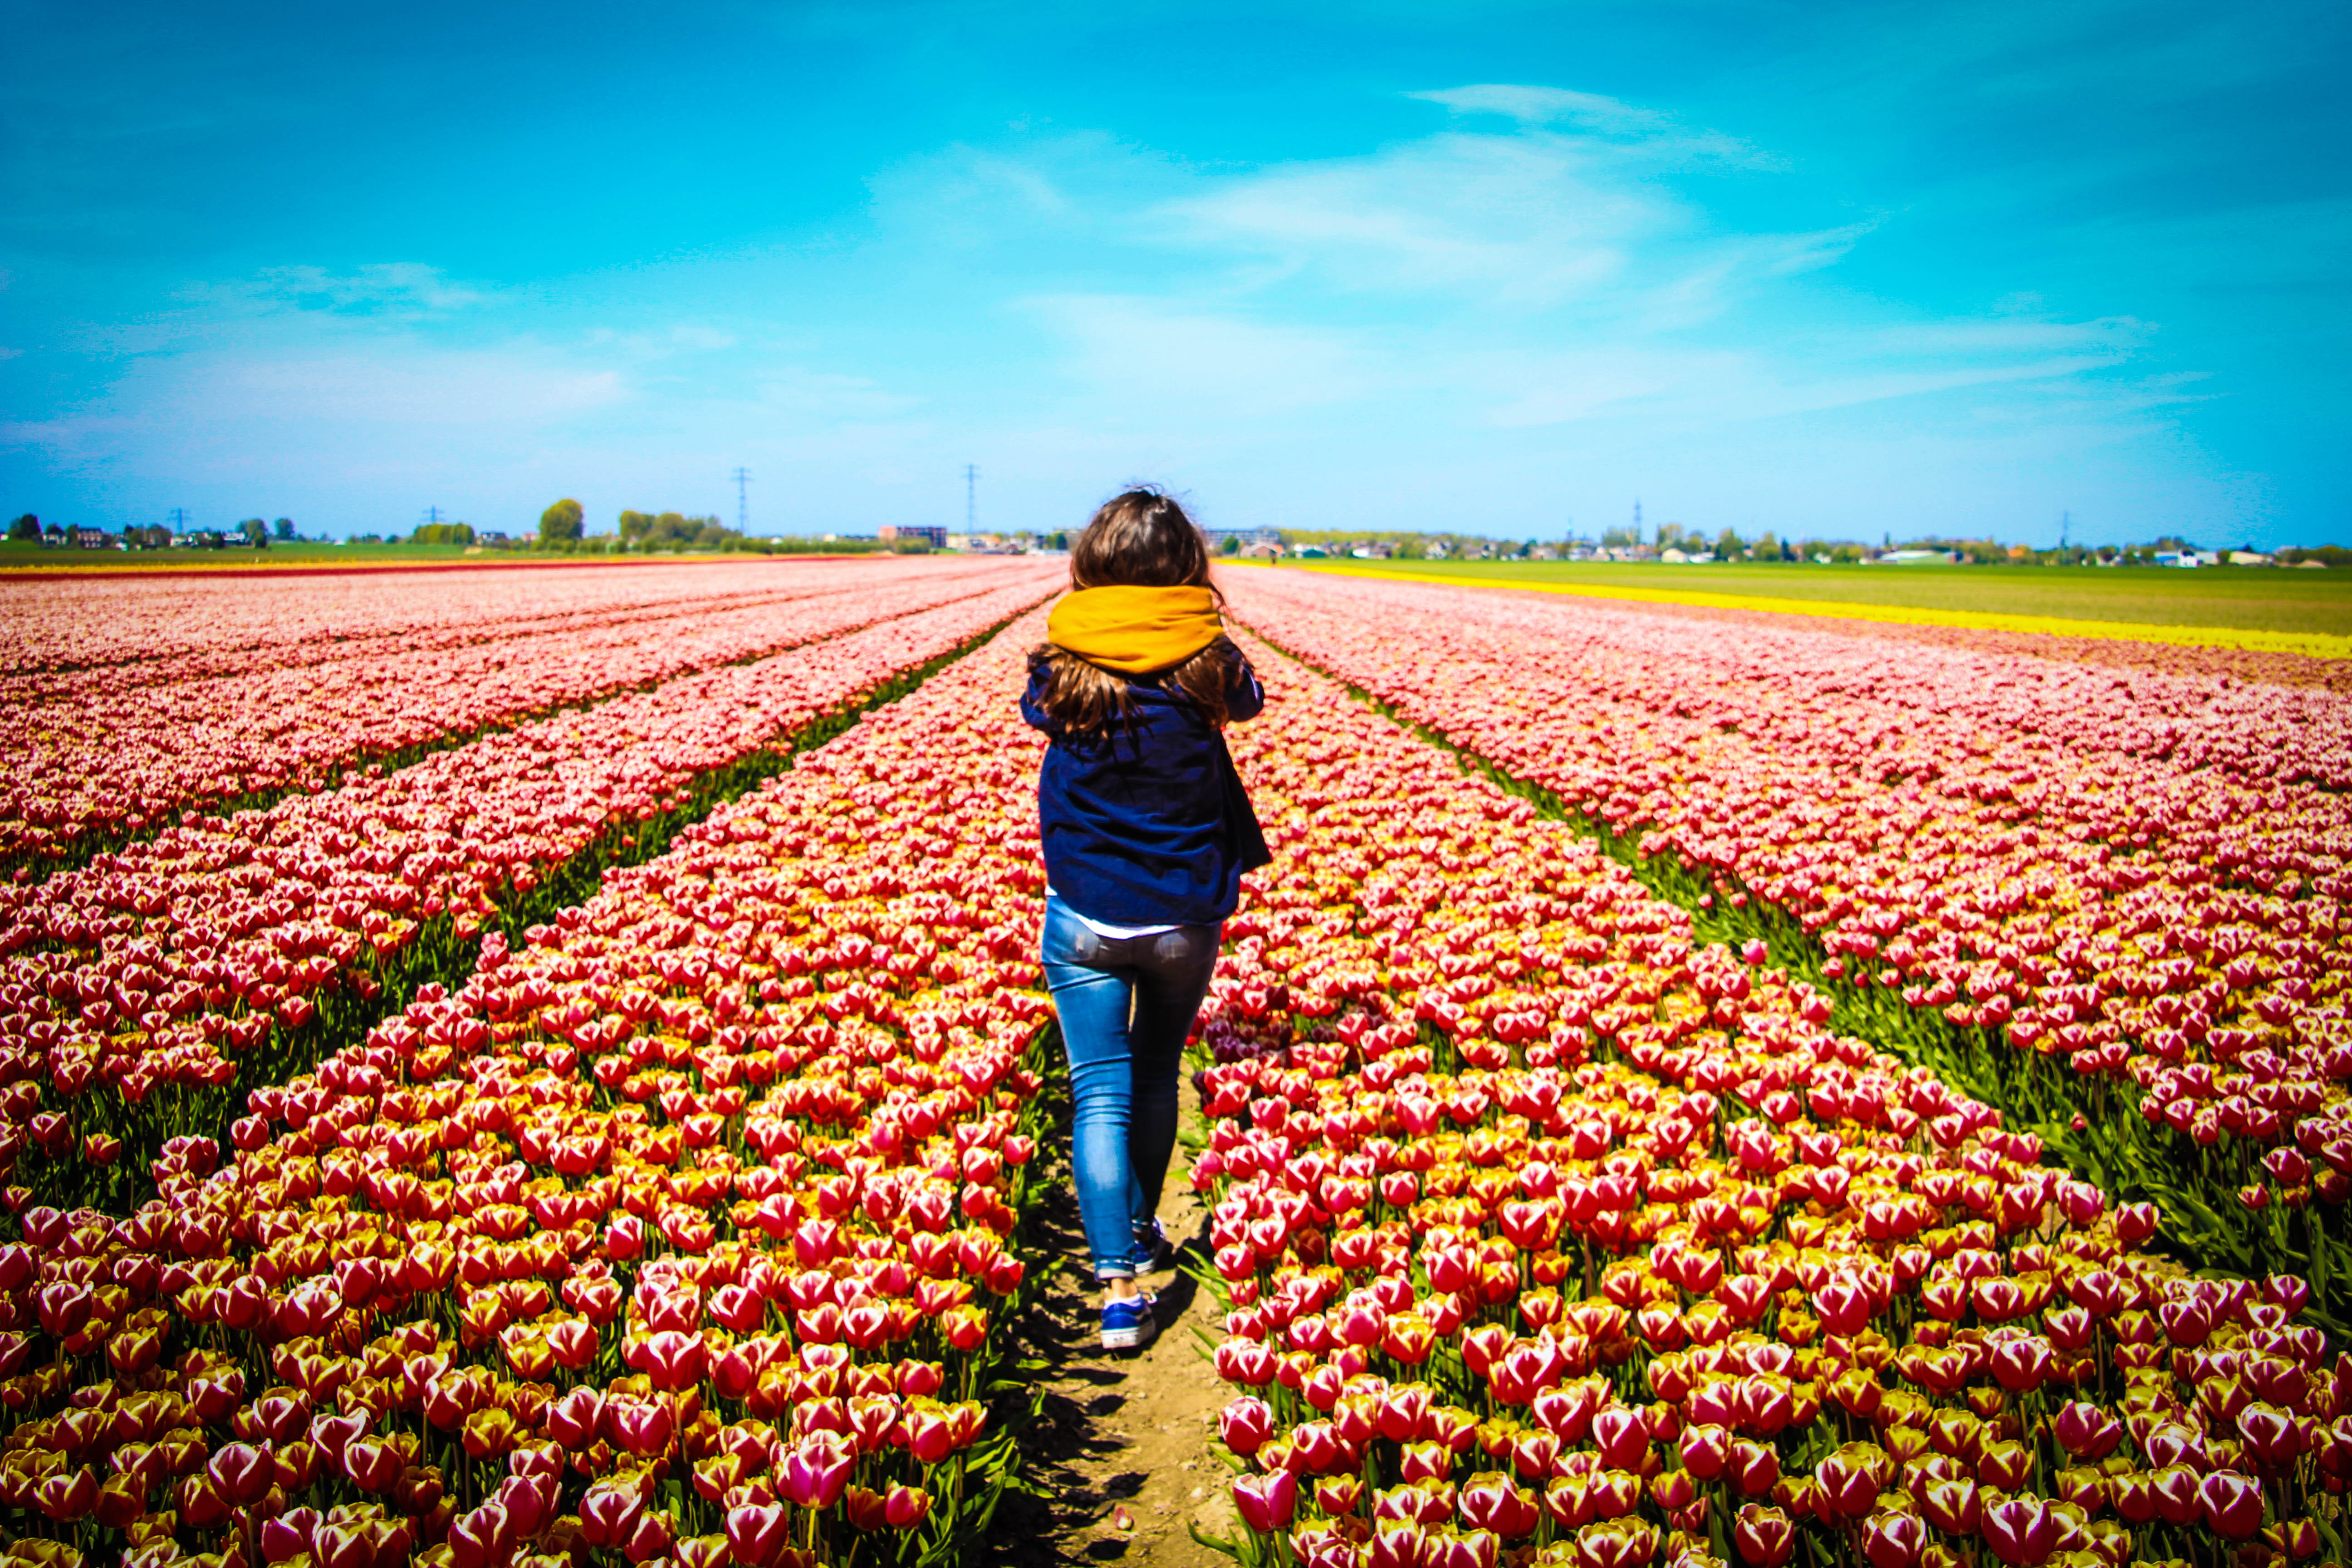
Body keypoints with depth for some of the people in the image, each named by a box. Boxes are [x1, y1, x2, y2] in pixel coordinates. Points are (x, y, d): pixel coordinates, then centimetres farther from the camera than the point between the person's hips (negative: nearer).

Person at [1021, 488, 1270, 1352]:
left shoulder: (1061, 670, -11)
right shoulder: (1208, 668, -10)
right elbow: (1249, 700, 13)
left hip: (1084, 917, -1)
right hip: (1185, 918, 1)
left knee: (1101, 1095, 3)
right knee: (1155, 1079, 21)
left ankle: (1119, 1287, -4)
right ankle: (1141, 1230, 40)